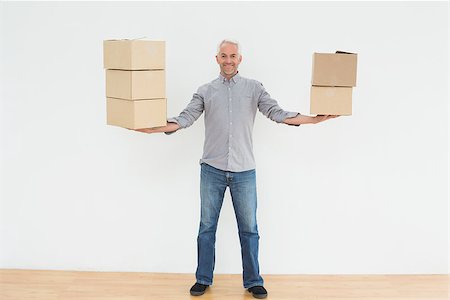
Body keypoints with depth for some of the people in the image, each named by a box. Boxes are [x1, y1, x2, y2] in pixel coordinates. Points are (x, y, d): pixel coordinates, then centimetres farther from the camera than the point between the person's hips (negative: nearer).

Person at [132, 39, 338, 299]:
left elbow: (277, 113, -4)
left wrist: (314, 119, -13)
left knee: (249, 229, 7)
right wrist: (152, 127, -14)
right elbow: (185, 118, -1)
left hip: (244, 171, -1)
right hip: (212, 170, 1)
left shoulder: (254, 87, 5)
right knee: (207, 227, 10)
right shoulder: (205, 91, 7)